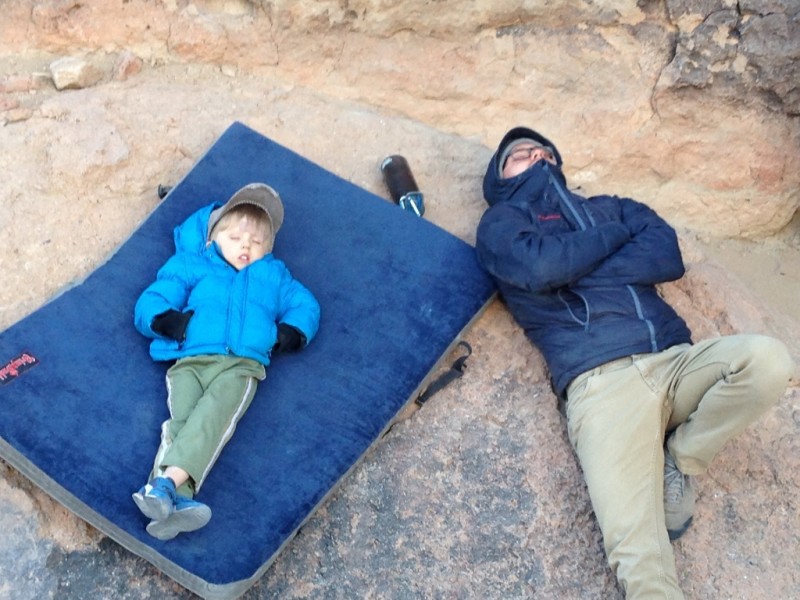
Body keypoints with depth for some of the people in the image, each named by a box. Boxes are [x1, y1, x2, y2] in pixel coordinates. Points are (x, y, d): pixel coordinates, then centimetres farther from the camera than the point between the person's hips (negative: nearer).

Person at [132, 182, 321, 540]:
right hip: (189, 361, 1)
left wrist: (291, 332, 7)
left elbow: (305, 306, 31)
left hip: (242, 365, 0)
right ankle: (178, 499, -46)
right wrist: (166, 320, -5)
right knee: (180, 420, -27)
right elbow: (149, 303, 19)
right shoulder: (191, 267, 27)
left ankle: (167, 482, -50)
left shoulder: (274, 276, 34)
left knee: (211, 417, -31)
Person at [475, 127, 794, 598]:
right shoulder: (502, 223, 17)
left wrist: (573, 266, 0)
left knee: (768, 359, -24)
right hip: (601, 382, -5)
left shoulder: (611, 207, 29)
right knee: (637, 545, -23)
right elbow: (539, 267, -8)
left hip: (675, 360, 5)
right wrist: (617, 235, 7)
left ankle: (680, 462, -3)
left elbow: (669, 257, 8)